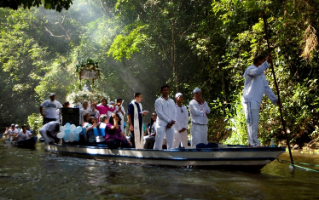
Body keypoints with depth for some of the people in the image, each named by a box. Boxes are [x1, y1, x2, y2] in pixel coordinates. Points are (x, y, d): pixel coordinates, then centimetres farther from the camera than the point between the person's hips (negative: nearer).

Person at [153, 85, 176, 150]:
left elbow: (174, 113, 13)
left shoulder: (172, 101, 17)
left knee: (171, 143, 4)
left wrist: (172, 121, -6)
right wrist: (169, 121, -11)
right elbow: (159, 113, -8)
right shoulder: (158, 101, 0)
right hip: (161, 124, -5)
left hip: (170, 125, 5)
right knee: (158, 142, -10)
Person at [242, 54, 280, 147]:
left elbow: (267, 88, 20)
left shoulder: (262, 75, 26)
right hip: (250, 101, -10)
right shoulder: (250, 69, -1)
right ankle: (255, 144, -11)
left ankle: (252, 143, 15)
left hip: (256, 102, 10)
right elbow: (256, 72, -27)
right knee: (252, 123, -11)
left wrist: (275, 100, 10)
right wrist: (267, 62, -32)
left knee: (255, 124, 10)